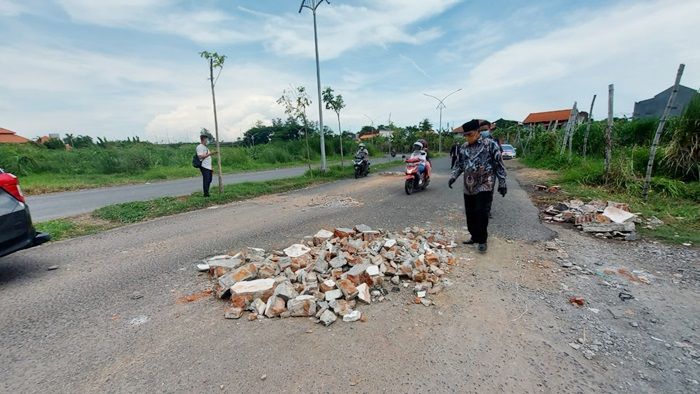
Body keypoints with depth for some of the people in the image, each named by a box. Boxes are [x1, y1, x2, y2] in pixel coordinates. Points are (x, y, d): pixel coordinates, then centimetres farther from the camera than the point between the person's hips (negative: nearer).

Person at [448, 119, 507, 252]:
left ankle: (482, 240, 9)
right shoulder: (463, 148, 8)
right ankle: (475, 237, 25)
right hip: (468, 187, 5)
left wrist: (502, 183, -6)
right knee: (470, 214, 10)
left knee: (481, 214, -6)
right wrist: (453, 176, 0)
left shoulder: (490, 144, -7)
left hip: (484, 187, -5)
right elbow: (459, 165, 16)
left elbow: (499, 165, -4)